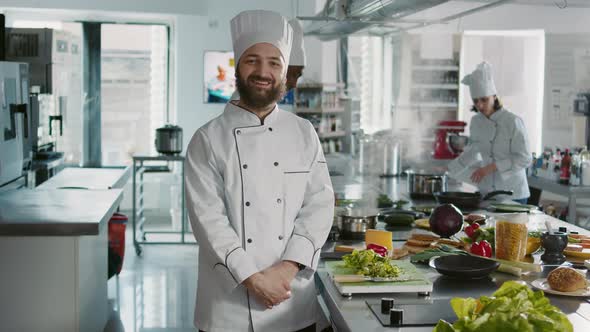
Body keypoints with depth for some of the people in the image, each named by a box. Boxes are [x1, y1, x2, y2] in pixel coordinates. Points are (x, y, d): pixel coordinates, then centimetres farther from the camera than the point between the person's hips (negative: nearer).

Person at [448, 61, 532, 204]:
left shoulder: (513, 122, -13)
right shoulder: (476, 122, 5)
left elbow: (524, 159, -15)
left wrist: (491, 167, -21)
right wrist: (448, 170, 18)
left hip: (513, 195, -5)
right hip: (486, 192, 5)